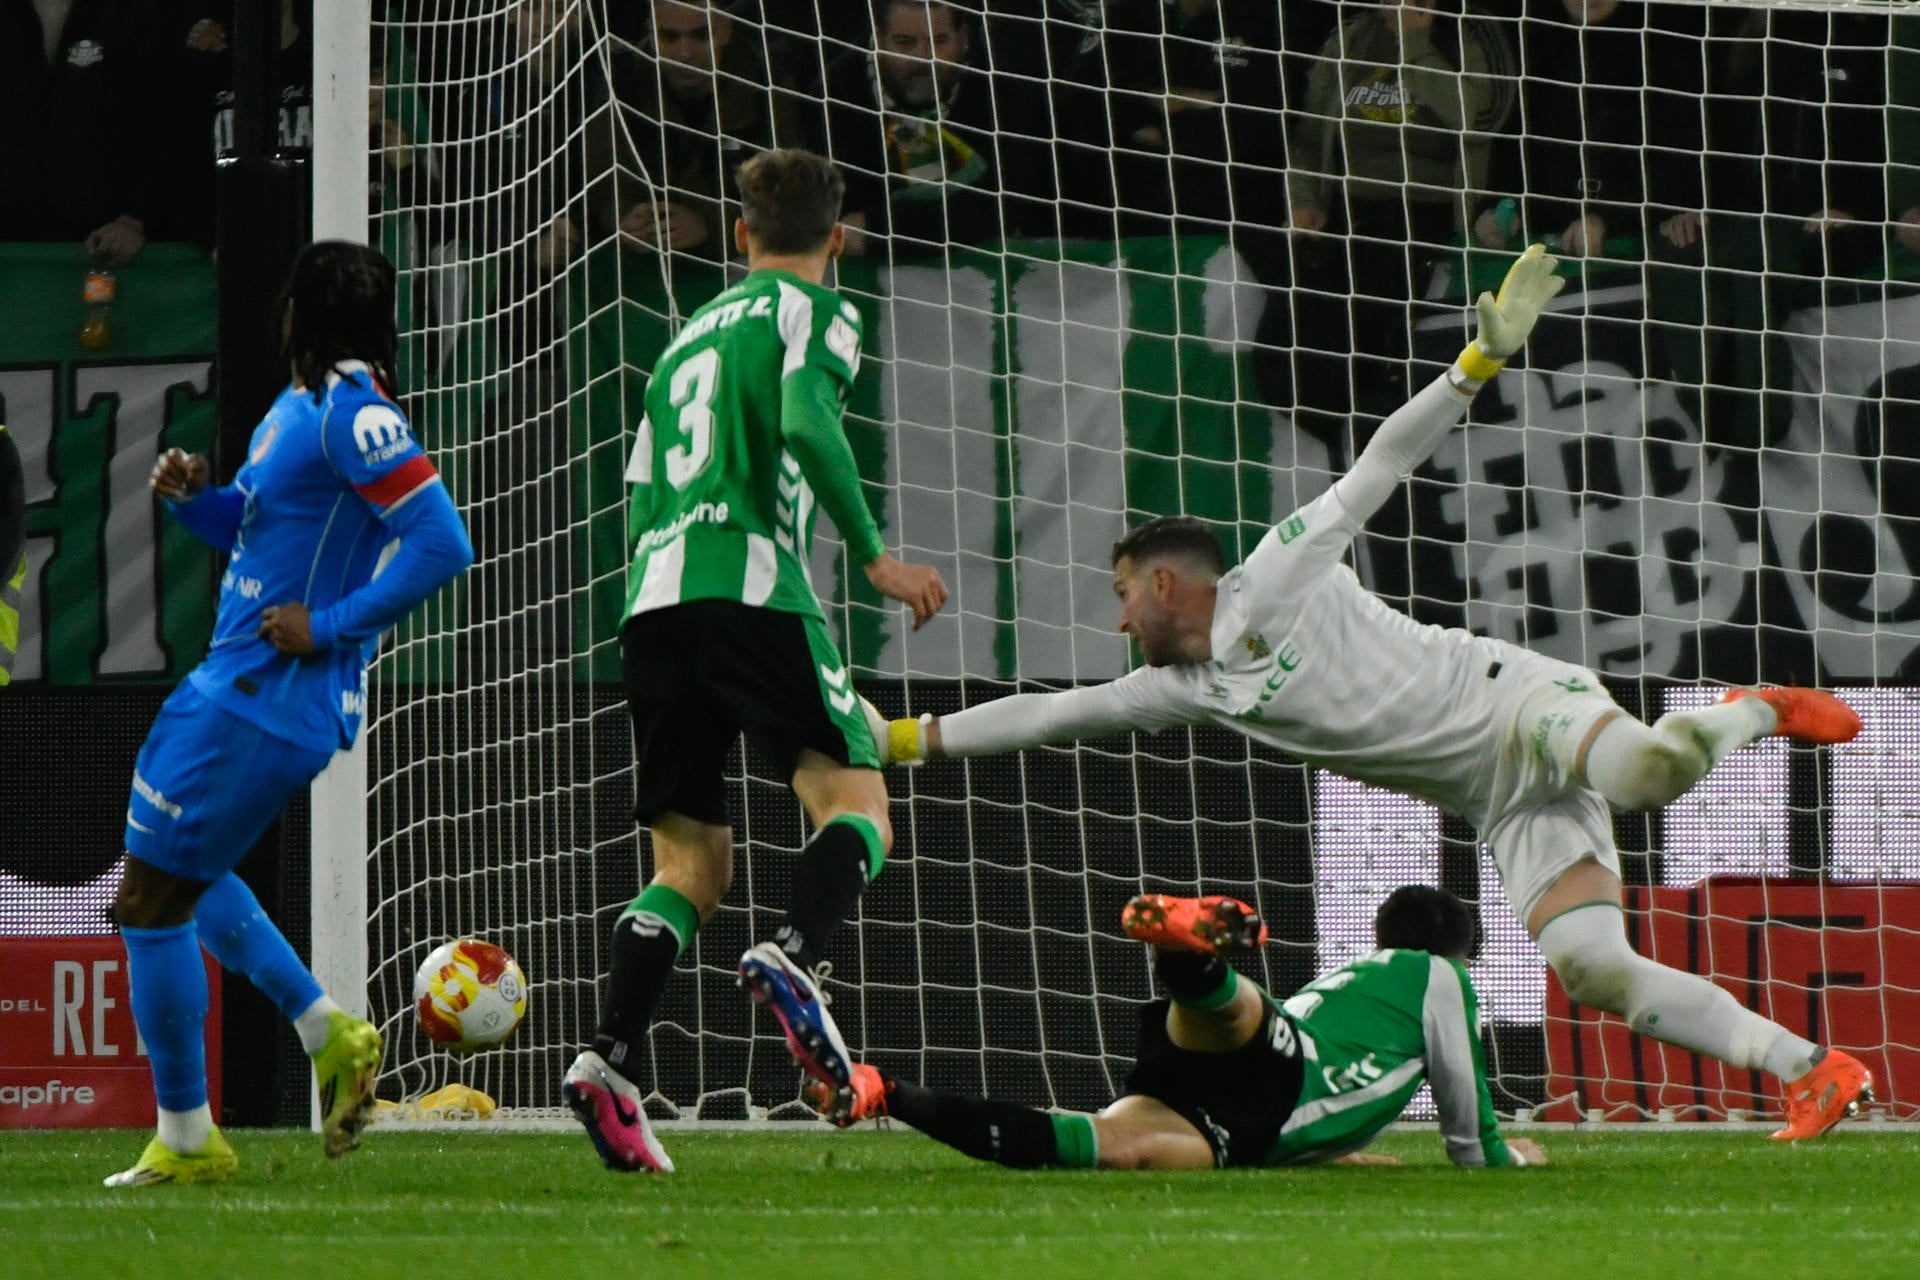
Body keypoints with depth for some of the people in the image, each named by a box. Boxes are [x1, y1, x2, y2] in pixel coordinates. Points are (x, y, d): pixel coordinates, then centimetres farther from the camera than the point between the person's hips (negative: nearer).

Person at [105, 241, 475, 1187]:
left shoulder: (353, 412, -19)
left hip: (264, 707, -11)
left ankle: (186, 1138, 6)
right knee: (171, 877, 25)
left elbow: (443, 545, -24)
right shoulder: (303, 402, 11)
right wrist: (195, 498, 5)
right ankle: (329, 1036, 25)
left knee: (153, 905, -3)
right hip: (237, 684, 11)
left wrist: (330, 627, -22)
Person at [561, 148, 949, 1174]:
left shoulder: (688, 335, 29)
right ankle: (793, 955, -37)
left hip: (652, 598, 6)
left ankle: (607, 1059, -9)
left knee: (691, 862, 9)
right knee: (855, 805, -7)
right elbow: (806, 423, -11)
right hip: (751, 583, -6)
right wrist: (874, 558, -7)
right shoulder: (814, 313, 9)